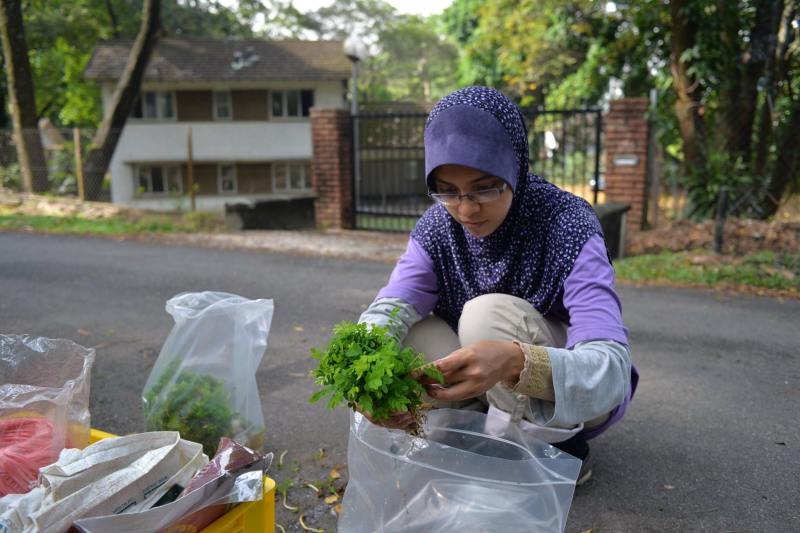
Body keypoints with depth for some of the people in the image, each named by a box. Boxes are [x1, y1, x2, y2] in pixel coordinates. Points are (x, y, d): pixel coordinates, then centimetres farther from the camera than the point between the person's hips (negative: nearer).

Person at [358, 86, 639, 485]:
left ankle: (558, 451, -11)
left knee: (489, 314, -31)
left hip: (578, 395, -4)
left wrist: (515, 361, -56)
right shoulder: (436, 228, -12)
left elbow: (611, 369, -35)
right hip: (490, 392, 4)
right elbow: (387, 310, -25)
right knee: (408, 333, -21)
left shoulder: (568, 227, -26)